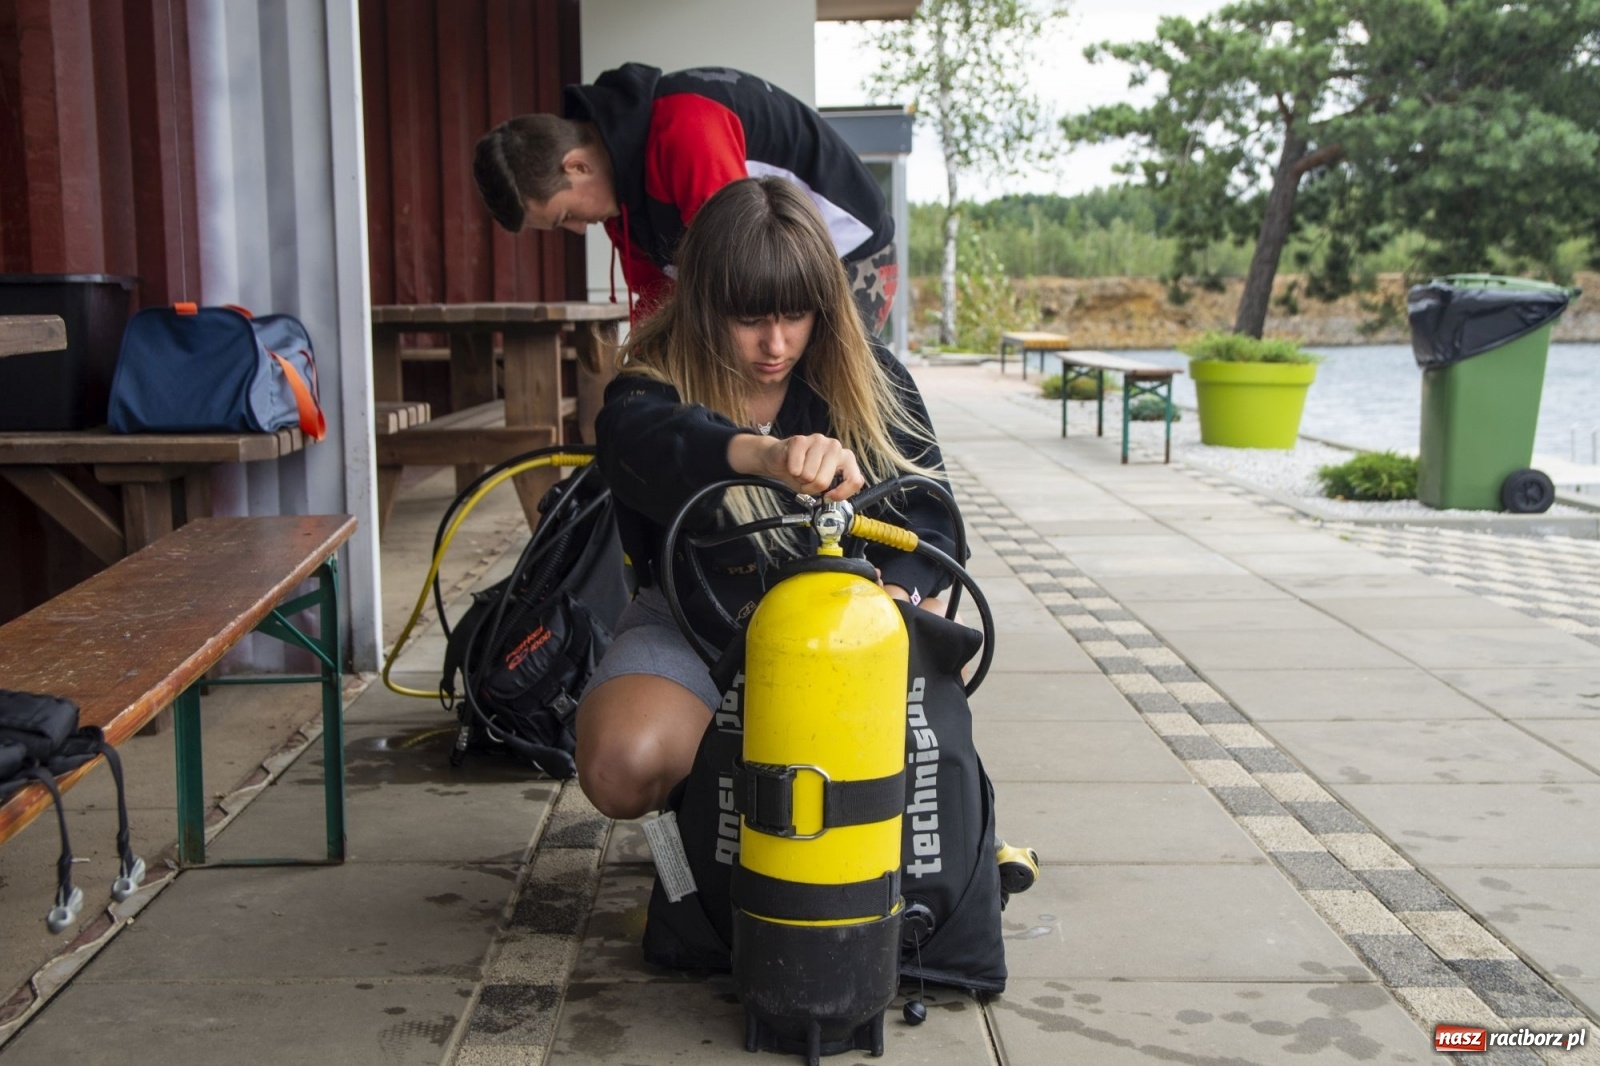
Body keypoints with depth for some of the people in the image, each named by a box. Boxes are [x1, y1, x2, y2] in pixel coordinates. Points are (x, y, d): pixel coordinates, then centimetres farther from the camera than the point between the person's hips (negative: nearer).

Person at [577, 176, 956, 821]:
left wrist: (894, 593, -32)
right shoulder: (654, 386, -15)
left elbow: (928, 514, -7)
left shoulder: (871, 380, -4)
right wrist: (768, 453, -64)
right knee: (621, 767, -30)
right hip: (694, 627, -2)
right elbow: (651, 442, -41)